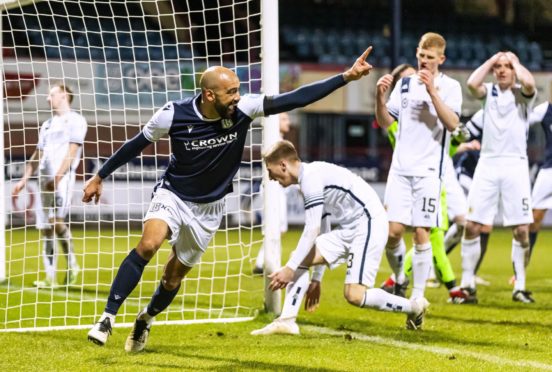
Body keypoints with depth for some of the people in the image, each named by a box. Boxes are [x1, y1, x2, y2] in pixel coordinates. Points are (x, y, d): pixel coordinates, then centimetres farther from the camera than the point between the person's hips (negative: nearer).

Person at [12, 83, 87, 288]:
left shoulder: (75, 120, 1)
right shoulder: (47, 125, 24)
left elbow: (71, 152, -9)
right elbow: (37, 155, 25)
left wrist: (57, 178, -18)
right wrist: (24, 180, 17)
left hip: (63, 177, -7)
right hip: (44, 178, 7)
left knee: (56, 220, -22)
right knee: (45, 227, 2)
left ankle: (72, 265, -10)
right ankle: (50, 277, 3)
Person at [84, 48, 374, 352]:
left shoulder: (243, 109, -19)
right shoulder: (174, 115, -21)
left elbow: (296, 98, -21)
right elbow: (137, 144, -6)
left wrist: (346, 77, -26)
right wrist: (100, 176, 0)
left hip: (207, 209, 2)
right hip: (172, 194, -2)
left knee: (174, 275, 10)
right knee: (148, 245, -28)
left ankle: (145, 320, 38)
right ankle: (107, 318, -22)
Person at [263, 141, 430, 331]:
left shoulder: (310, 177, -15)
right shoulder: (311, 175, 16)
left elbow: (312, 231, -19)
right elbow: (315, 231, 20)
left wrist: (290, 269, -17)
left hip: (369, 224, -10)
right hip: (349, 228, 10)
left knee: (354, 295, -16)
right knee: (300, 258, -1)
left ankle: (414, 307, 2)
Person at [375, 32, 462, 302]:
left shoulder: (449, 86, -1)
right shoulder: (405, 83, 12)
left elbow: (452, 124, -15)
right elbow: (385, 122, 13)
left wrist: (432, 91, -22)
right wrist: (380, 97, -4)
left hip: (428, 170, -3)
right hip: (400, 168, 3)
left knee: (421, 234, -5)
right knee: (393, 231, -4)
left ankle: (418, 296, 4)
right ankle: (398, 280, 20)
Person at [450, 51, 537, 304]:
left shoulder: (522, 94, 5)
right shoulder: (489, 92, 11)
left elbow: (529, 83, -20)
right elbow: (472, 83, -11)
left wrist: (514, 60, -3)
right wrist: (491, 60, 1)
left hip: (515, 165, -2)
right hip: (487, 164, 2)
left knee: (521, 229, -4)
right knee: (471, 225, -5)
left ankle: (520, 287, 8)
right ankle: (467, 286, 1)